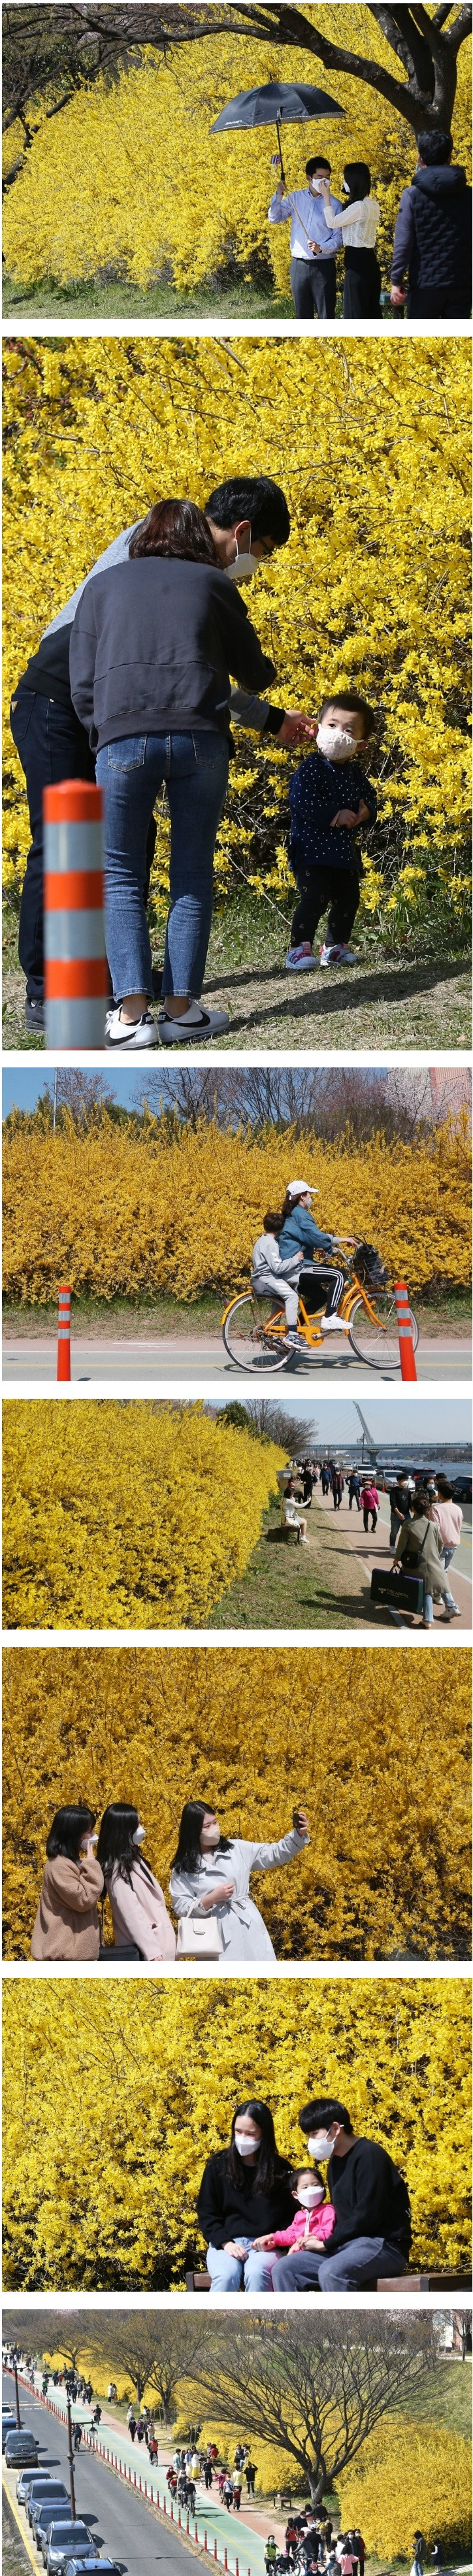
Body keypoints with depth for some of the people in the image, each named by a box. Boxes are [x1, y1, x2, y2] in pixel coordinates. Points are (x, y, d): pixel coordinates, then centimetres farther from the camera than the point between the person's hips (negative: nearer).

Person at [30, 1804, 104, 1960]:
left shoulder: (72, 1862, 16)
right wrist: (91, 1866, -16)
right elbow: (83, 1900, -21)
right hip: (66, 1950, -11)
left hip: (76, 1948, 11)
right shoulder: (60, 1866, -16)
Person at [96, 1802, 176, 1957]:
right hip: (142, 1951, -9)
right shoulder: (118, 1869, -13)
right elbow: (132, 1914, -19)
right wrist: (153, 1952, -24)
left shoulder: (135, 1860, 15)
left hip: (160, 1943, 9)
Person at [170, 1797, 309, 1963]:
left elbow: (275, 1854, 10)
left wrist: (299, 1835, -5)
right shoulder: (183, 1869, 1)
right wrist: (212, 1898, -14)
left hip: (249, 1931, 3)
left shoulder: (236, 1849, 7)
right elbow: (181, 1907, -2)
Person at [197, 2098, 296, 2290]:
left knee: (256, 2273, -36)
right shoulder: (218, 2165, 5)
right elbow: (207, 2214, 7)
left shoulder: (281, 2170, 5)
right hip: (226, 2244, 0)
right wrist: (225, 2242, -10)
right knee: (226, 2275, -35)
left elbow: (290, 2217, 10)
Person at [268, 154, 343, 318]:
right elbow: (274, 218, 6)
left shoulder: (334, 204, -5)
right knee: (303, 316, 9)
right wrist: (279, 195, -8)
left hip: (323, 266, -4)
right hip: (299, 265, 4)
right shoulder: (295, 198, 6)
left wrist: (321, 248, -24)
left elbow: (338, 238, -6)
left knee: (326, 317, -3)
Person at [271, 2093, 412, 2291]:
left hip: (384, 2246, -9)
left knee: (331, 2272, -36)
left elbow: (368, 2217, -18)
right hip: (346, 2246, 9)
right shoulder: (336, 2163, 16)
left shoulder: (369, 2156, -12)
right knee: (284, 2269, -6)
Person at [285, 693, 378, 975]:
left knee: (348, 900, 13)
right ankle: (300, 949, -12)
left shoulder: (356, 773, 9)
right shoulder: (311, 768, -13)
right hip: (312, 848, -7)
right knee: (314, 899, -17)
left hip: (345, 851, 7)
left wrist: (366, 812, -9)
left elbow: (370, 800, 16)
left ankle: (336, 946, 28)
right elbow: (304, 804, -23)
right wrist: (338, 815, -23)